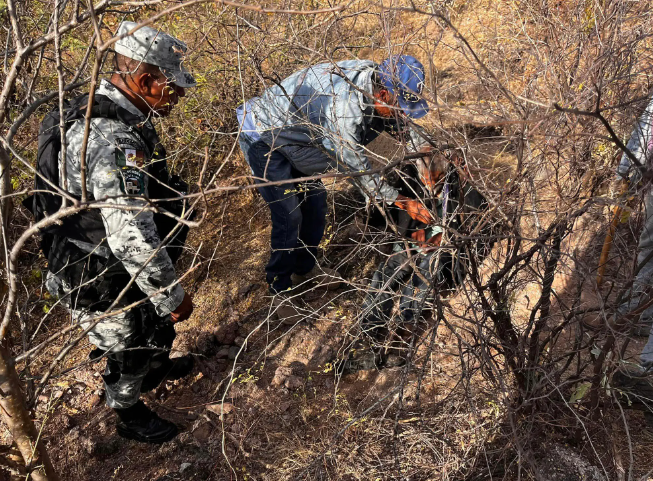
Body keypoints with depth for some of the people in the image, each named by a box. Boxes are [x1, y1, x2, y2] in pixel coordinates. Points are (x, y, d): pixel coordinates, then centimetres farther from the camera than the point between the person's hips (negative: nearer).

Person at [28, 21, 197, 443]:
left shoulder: (105, 110, -2)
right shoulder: (113, 140, -36)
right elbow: (131, 239, -38)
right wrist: (172, 295, -26)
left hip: (112, 260, 9)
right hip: (98, 282, -9)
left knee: (155, 324, 30)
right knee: (128, 349, 15)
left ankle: (157, 368, 59)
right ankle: (130, 416, 43)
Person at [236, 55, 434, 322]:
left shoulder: (375, 77, -13)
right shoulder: (342, 110, -40)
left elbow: (401, 124, 3)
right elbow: (359, 170, -32)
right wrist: (403, 202, -25)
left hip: (294, 137, 9)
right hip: (263, 139, -9)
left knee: (315, 203, 13)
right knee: (289, 217, -10)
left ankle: (305, 269, 35)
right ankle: (279, 289, 11)